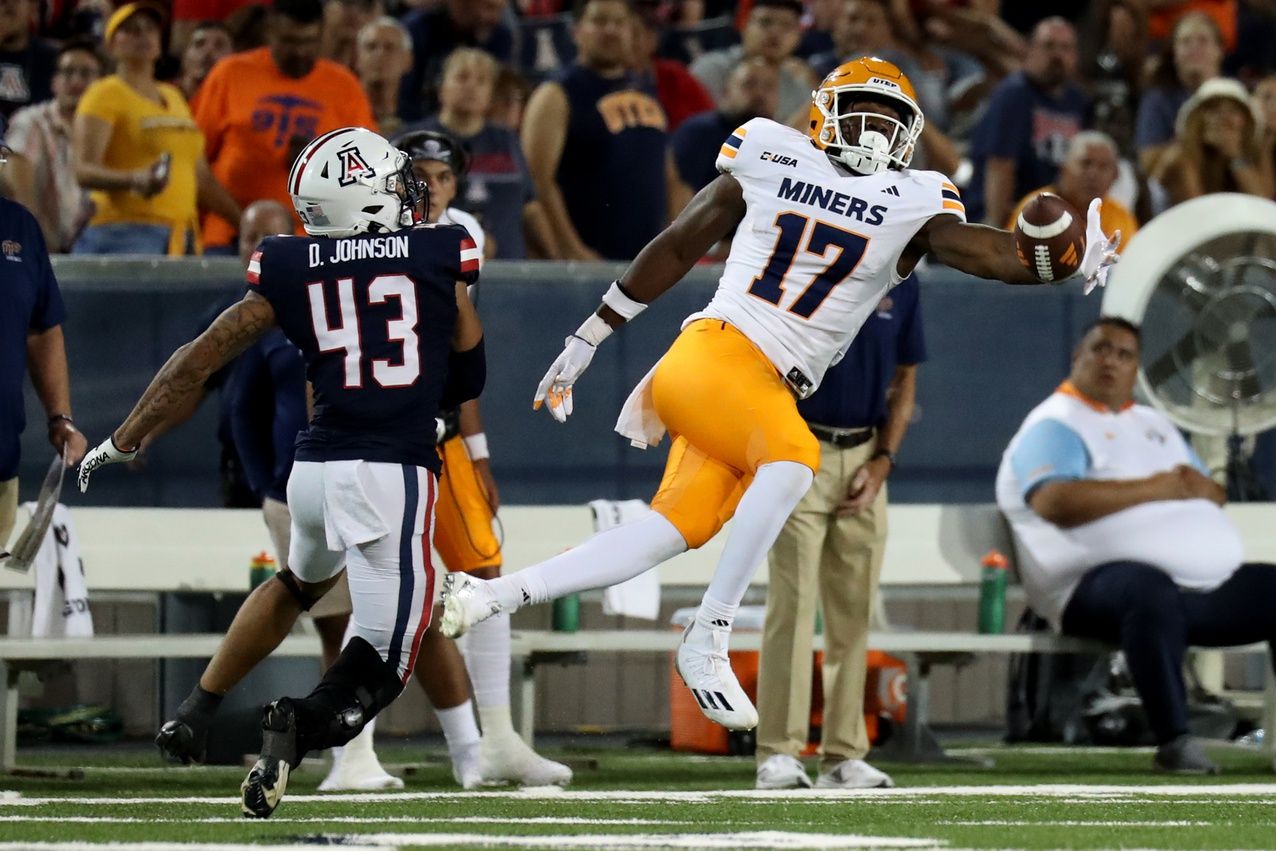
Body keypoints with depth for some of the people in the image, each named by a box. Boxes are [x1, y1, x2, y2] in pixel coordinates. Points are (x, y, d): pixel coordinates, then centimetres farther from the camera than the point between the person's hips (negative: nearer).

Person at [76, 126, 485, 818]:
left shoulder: (289, 268, 6)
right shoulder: (441, 256, 3)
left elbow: (201, 357, 9)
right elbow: (467, 378, 14)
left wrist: (123, 441, 17)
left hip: (315, 466, 4)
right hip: (395, 470, -4)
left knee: (300, 581, 35)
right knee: (383, 657, -2)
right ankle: (302, 725, -31)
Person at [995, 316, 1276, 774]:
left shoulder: (1153, 424, 26)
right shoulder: (1054, 427, 1)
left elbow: (1216, 495, 25)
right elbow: (1053, 502, -18)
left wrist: (1198, 487, -2)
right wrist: (1154, 488, -14)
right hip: (1100, 587, -8)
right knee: (1149, 589, -41)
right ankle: (1173, 742, -36)